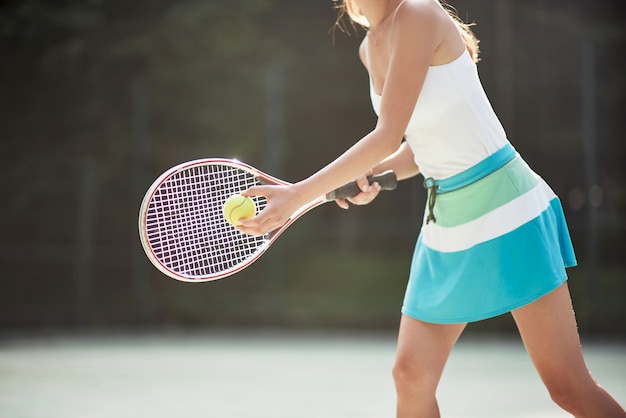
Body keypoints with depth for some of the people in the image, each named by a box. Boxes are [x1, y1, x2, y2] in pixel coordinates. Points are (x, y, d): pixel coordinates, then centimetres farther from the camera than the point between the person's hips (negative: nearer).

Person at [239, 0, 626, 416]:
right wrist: (372, 173, -1)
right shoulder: (371, 47, 10)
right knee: (411, 377, 2)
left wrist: (298, 195, -21)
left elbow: (388, 136, -21)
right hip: (445, 224, 8)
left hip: (507, 212, -8)